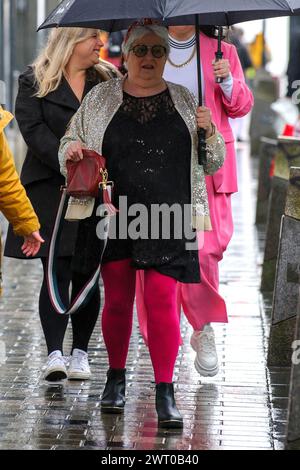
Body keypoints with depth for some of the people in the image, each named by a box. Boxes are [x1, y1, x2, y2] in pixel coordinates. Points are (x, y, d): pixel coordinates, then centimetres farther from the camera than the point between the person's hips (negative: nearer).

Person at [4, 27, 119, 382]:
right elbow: (34, 130, -7)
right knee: (57, 272, -7)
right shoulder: (34, 82, 3)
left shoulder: (108, 81, 12)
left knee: (86, 274, 4)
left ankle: (80, 352, 11)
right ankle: (54, 353, -9)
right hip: (50, 190, -3)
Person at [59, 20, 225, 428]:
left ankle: (165, 392, -2)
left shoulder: (185, 101, 11)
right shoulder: (100, 98, 9)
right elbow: (70, 142, 17)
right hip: (115, 215, 1)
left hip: (167, 219, -1)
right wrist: (72, 149, -6)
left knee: (162, 300, -6)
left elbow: (211, 165, 14)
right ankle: (116, 377, 25)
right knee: (117, 299, 7)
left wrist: (209, 132, -6)